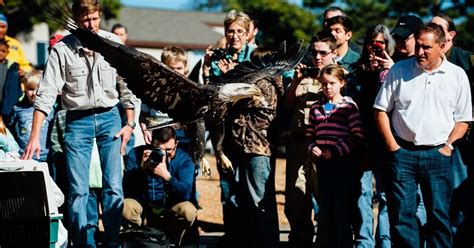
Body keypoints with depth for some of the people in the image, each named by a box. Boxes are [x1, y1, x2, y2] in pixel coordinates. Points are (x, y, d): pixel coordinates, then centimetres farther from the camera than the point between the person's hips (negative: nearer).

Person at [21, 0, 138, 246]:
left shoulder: (113, 43, -3)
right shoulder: (62, 49, -10)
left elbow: (125, 85, 7)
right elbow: (46, 94, -13)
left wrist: (130, 123, 4)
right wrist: (35, 137, -20)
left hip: (109, 117, 2)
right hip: (78, 121, -2)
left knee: (113, 186, -2)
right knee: (78, 190, -3)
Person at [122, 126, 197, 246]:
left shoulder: (184, 160, -10)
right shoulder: (135, 154, -9)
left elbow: (185, 195, -23)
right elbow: (127, 190, -15)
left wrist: (166, 176, -38)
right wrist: (141, 169, -30)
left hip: (170, 211, 0)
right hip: (142, 208, 0)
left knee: (188, 211, -31)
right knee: (124, 206, -31)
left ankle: (171, 241, -2)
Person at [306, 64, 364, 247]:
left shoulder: (348, 106, -5)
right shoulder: (316, 107, 11)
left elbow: (357, 136, -11)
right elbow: (310, 134, 17)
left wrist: (336, 151, -15)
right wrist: (312, 148, -3)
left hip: (343, 163, -5)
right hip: (322, 163, 5)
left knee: (343, 209, -1)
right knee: (324, 207, 11)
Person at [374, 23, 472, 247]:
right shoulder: (399, 70, 4)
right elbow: (381, 110, 7)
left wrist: (448, 146, -3)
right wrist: (392, 146, 0)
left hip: (438, 155, 0)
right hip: (402, 153, 0)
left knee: (439, 216, 2)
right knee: (401, 214, 0)